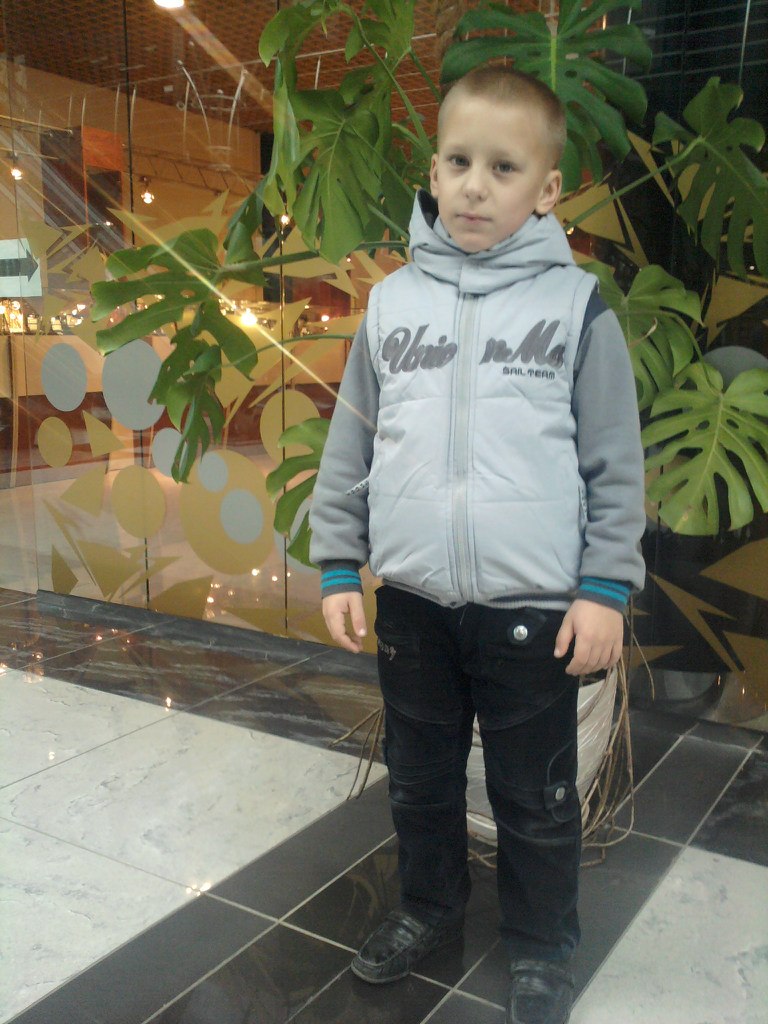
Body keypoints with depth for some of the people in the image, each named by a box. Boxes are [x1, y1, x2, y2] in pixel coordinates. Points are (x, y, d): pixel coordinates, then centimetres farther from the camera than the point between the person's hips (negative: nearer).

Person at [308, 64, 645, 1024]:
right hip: (411, 600, 3)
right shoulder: (393, 300, 3)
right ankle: (428, 907, 46)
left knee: (537, 800, 13)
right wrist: (337, 567, 5)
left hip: (534, 608, -3)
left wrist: (606, 587, -6)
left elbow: (615, 461, -3)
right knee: (419, 777, 21)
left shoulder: (576, 304, -4)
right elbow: (350, 446, 6)